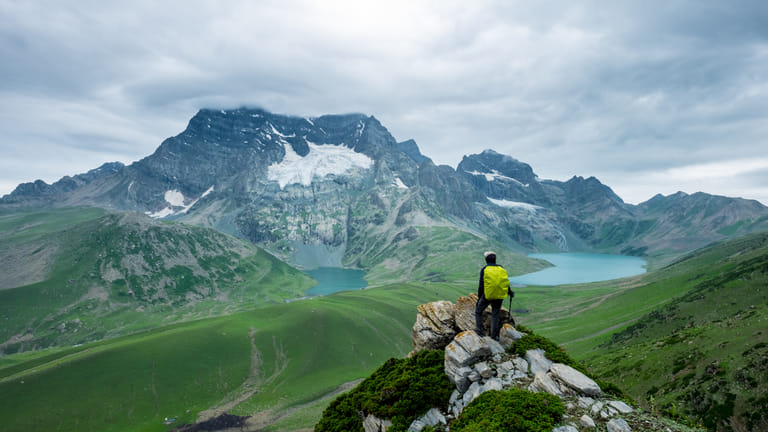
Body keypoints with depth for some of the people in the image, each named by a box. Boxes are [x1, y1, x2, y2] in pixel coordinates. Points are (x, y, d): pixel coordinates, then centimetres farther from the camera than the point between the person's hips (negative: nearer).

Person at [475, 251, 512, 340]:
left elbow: (481, 285, -6)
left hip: (487, 296, -3)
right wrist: (509, 292, 28)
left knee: (478, 311, 15)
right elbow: (506, 283, 11)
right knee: (495, 315, 13)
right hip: (499, 297, 3)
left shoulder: (484, 270, -5)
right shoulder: (501, 269, 5)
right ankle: (494, 335, 14)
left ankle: (480, 330, 12)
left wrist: (479, 297, 2)